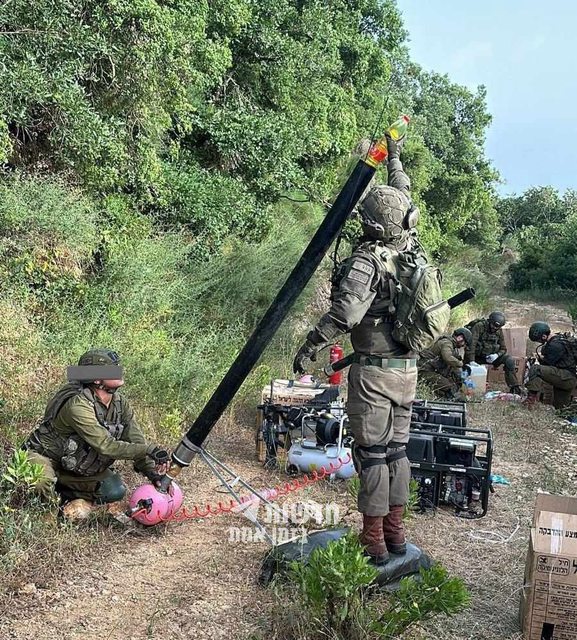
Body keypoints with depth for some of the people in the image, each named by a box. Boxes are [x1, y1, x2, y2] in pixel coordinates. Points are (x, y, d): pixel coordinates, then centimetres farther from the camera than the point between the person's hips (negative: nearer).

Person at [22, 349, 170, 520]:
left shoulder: (120, 403, -9)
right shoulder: (78, 405, -33)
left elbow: (135, 441, -8)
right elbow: (106, 446, -38)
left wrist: (151, 472, -22)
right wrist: (149, 450, -41)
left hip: (77, 466, 6)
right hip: (44, 456, -6)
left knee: (115, 491, -10)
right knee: (43, 487, -36)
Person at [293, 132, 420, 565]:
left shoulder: (367, 262, -18)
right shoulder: (413, 249, 2)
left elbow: (344, 314, -27)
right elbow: (405, 201, 19)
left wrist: (309, 348, -15)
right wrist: (395, 158, 30)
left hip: (374, 370, -7)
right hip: (408, 368, 7)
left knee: (372, 453, 2)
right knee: (397, 449, 16)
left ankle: (374, 541, 11)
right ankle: (395, 532, 27)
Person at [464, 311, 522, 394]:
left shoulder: (499, 331, -1)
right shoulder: (479, 326, -19)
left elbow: (503, 349, 5)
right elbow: (471, 344, -28)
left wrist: (497, 355, -20)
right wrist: (471, 361, -37)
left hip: (491, 355, 4)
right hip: (477, 357, -3)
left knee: (509, 360, -16)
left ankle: (514, 388, -12)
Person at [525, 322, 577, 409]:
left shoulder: (555, 345, -20)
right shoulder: (558, 337, 12)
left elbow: (548, 363, -16)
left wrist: (540, 356, 3)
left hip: (568, 378, -10)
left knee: (535, 369, -25)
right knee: (560, 407, 24)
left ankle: (531, 397, -27)